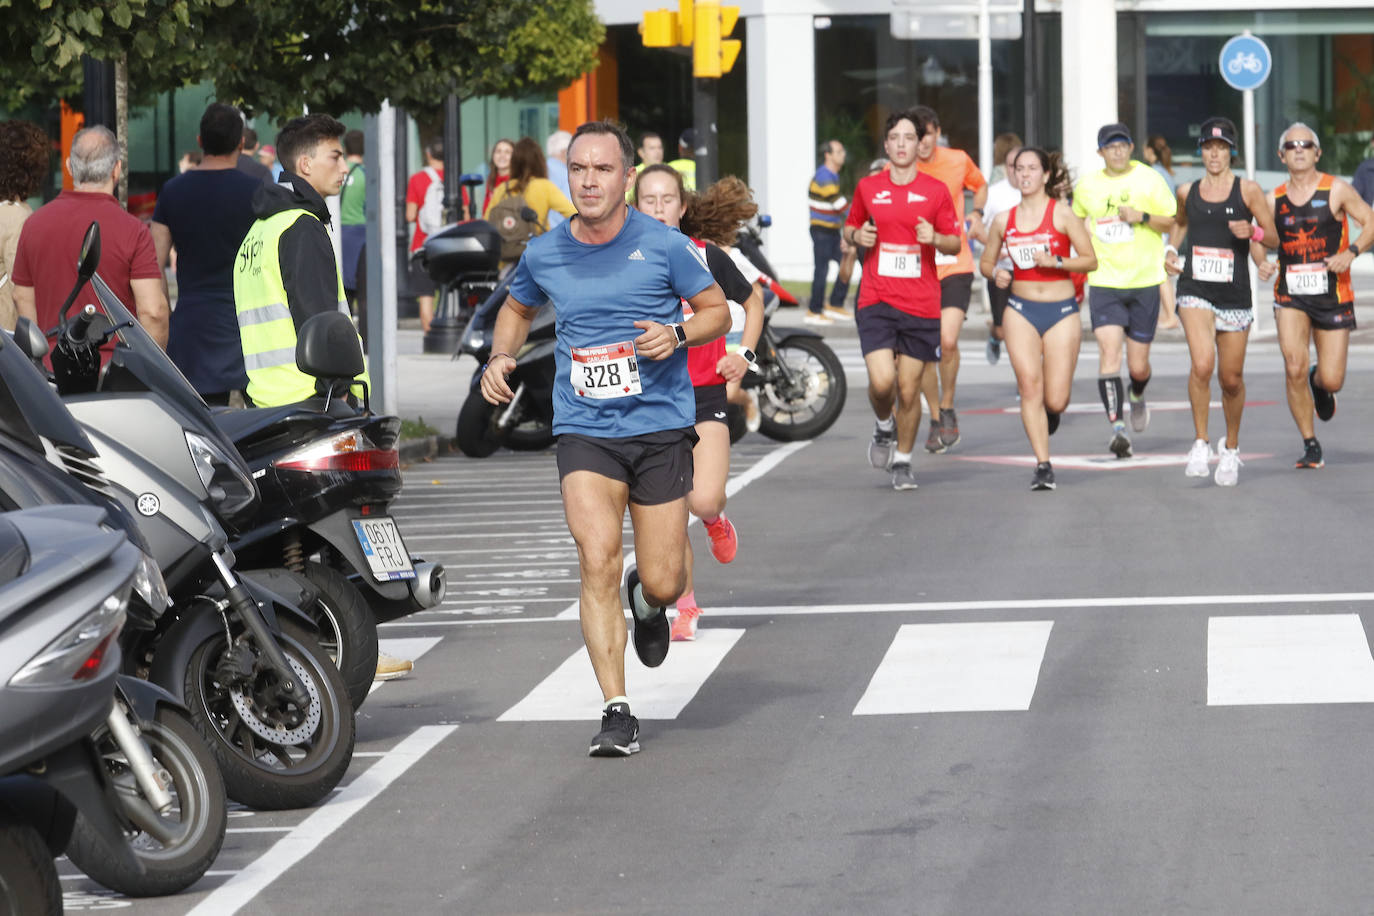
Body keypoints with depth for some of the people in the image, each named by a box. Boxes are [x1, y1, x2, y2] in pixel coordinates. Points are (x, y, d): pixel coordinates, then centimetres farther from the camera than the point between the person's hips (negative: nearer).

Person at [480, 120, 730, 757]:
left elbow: (717, 310, 5)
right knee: (598, 561, -17)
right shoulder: (544, 254, 3)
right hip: (584, 432, 1)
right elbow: (517, 308, 23)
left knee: (662, 584, 3)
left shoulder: (664, 246, -5)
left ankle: (648, 604, 43)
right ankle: (616, 711, -12)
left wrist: (677, 334, -15)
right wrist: (500, 357, 5)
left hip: (661, 425, -1)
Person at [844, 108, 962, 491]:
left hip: (921, 305, 0)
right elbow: (850, 227, 20)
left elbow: (955, 244, 7)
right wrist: (856, 236, -3)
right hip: (876, 301, 0)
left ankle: (903, 460, 23)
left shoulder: (935, 191, 2)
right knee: (881, 381, -15)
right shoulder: (868, 187, 5)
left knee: (909, 390, 3)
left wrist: (935, 238, -15)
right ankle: (884, 426, 18)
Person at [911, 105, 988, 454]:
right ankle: (936, 419, 21)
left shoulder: (958, 161, 2)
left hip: (955, 267, -1)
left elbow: (980, 185, 23)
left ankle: (948, 408, 7)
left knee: (948, 341, -17)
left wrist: (977, 212, 7)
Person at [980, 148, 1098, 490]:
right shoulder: (1003, 221, 6)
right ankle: (1043, 465, -7)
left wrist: (1056, 262, -18)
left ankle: (1052, 411, 35)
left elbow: (1090, 260, -3)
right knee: (1030, 387, -13)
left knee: (1056, 400, -4)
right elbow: (985, 261, 17)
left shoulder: (1062, 214, -3)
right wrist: (995, 273, -5)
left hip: (1062, 311, -2)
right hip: (1021, 311, 2)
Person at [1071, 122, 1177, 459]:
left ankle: (1137, 396, 43)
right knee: (1109, 352, -18)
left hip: (1144, 282, -1)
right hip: (1104, 283, 1)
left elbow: (1173, 221, 1)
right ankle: (1116, 428, -22)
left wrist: (1142, 217, -15)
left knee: (1138, 365, 7)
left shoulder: (1148, 179, -1)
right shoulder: (1087, 185, 7)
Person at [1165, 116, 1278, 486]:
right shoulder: (1187, 191, 7)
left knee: (1231, 379, 8)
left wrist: (1253, 232, -18)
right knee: (1202, 365, -22)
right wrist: (1171, 250, 13)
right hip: (1195, 292, 0)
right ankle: (1201, 443, -8)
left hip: (1234, 294, 0)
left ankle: (1231, 448, 31)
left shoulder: (1247, 190, -1)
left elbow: (1274, 237, 2)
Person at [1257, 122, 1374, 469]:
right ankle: (1310, 446, -1)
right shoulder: (1274, 199, 4)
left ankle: (1319, 384, 40)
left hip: (1333, 294, -1)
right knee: (1294, 369, -16)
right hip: (1290, 295, 1)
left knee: (1331, 380, -1)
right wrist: (1264, 264, -9)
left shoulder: (1336, 190, -4)